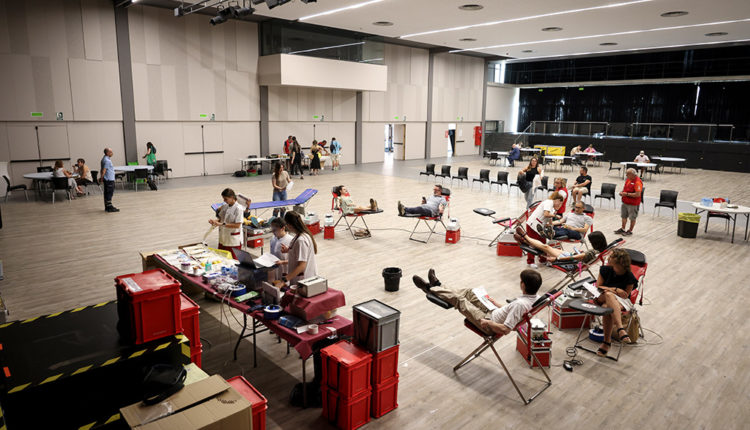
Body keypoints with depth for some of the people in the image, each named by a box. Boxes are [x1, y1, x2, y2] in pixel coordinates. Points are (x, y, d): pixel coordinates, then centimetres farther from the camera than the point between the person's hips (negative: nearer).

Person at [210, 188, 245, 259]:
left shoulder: (238, 208, -15)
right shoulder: (225, 206, 5)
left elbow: (237, 225, -20)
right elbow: (220, 218, 17)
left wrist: (222, 224, -22)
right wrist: (214, 221, -6)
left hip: (234, 241, -7)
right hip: (223, 239, 7)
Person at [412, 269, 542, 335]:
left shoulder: (520, 304, -36)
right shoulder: (535, 298, -8)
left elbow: (505, 329, -35)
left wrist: (487, 322, -21)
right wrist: (496, 303, 15)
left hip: (490, 325, -8)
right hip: (495, 313, 8)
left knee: (458, 299, 2)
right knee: (468, 291, 13)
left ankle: (430, 288, 23)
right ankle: (437, 285, 33)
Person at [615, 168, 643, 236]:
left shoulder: (637, 182, -22)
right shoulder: (628, 179, 5)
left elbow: (637, 194, -27)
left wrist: (627, 194, -23)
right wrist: (622, 192, 1)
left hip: (633, 204, -8)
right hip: (625, 202, 9)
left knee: (632, 218, 7)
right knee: (624, 216, 17)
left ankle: (630, 231, 19)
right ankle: (622, 229, 30)